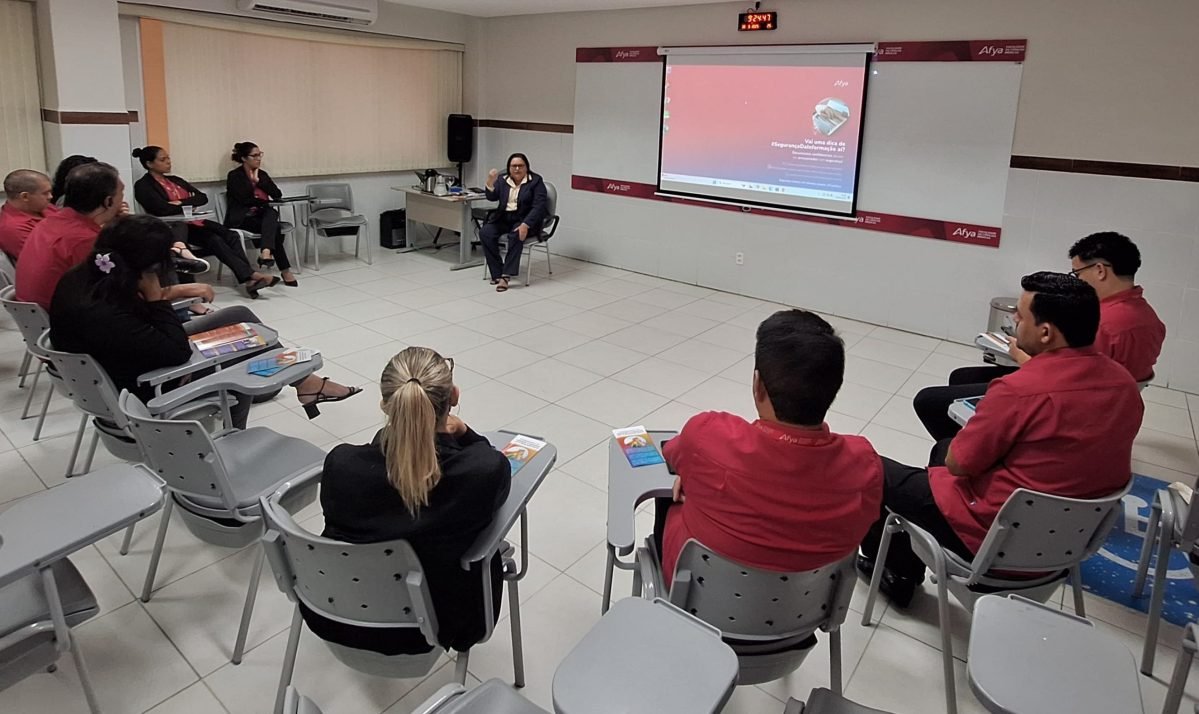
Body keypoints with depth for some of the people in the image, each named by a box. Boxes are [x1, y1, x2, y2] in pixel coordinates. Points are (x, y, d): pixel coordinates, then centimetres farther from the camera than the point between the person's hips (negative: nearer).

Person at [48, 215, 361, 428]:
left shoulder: (84, 277, -11)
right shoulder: (101, 313, -37)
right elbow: (178, 352, -30)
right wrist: (155, 294, -27)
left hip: (139, 354, 8)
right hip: (139, 389, -8)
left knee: (239, 316, 5)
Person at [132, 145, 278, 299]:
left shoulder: (175, 180, 19)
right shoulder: (143, 186, -2)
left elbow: (203, 198, 8)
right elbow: (163, 209, -17)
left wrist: (181, 203, -9)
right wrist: (190, 204, -4)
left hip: (194, 221, 6)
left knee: (230, 235, -20)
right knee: (214, 240, -29)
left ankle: (248, 279, -31)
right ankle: (251, 275, -33)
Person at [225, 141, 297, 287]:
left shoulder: (262, 174, 15)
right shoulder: (234, 176, -1)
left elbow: (278, 195, 2)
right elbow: (245, 200, -14)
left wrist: (259, 181, -4)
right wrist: (264, 201, -2)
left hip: (261, 215, 4)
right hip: (241, 218, -4)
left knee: (271, 213, -33)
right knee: (273, 228, -30)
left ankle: (266, 252, -54)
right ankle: (285, 270, -35)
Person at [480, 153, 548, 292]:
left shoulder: (535, 181, -5)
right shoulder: (503, 180, 9)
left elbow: (539, 206, -14)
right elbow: (492, 197, -4)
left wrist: (525, 225, -28)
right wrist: (490, 181, -25)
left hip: (526, 220, -4)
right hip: (503, 218, 5)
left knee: (516, 236, -35)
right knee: (485, 233, -21)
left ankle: (506, 275, -33)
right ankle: (497, 273, -17)